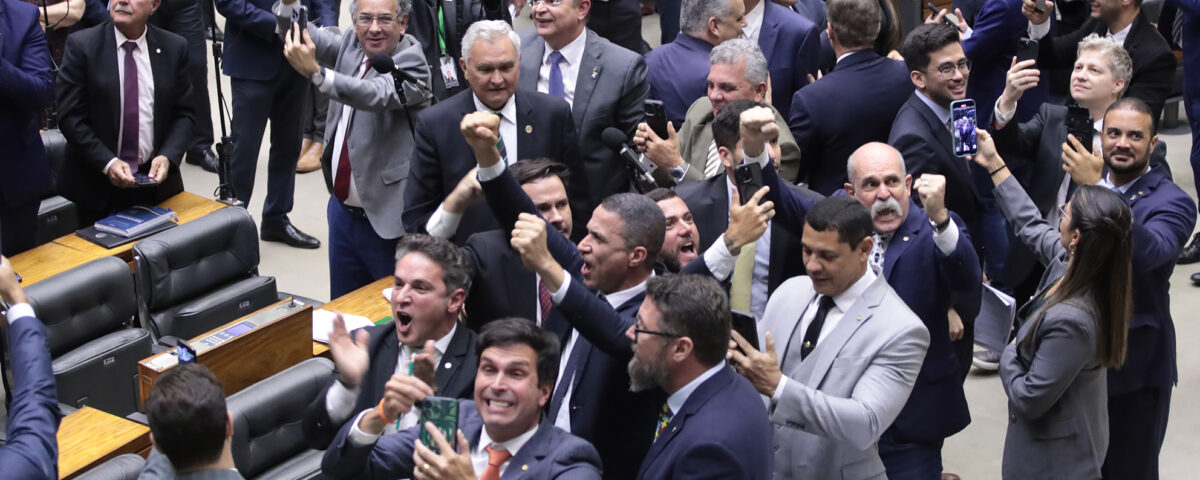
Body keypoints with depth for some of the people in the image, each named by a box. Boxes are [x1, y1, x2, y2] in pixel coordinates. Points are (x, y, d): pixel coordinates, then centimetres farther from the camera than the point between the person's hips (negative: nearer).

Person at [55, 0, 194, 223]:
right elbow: (70, 117, -8)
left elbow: (183, 114, 4)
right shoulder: (81, 45, -5)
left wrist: (167, 157, -13)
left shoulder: (174, 48, 2)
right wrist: (107, 163, -19)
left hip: (156, 181, 2)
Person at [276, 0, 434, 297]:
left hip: (388, 219, -7)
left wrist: (314, 72, -46)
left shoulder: (410, 61, -16)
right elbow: (301, 35, 1)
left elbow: (377, 94, -33)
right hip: (343, 210, 7)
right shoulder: (350, 45, 5)